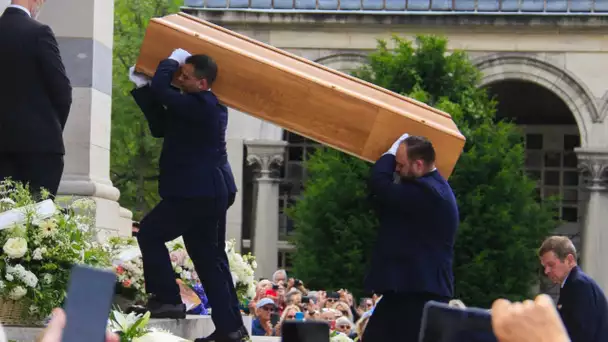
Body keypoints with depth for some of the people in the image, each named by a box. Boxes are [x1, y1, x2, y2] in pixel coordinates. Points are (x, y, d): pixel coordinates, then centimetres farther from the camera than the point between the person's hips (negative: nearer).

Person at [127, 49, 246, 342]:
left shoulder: (199, 105, -18)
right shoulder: (206, 106, 15)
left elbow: (162, 90, -23)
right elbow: (161, 126, 19)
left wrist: (172, 61, -6)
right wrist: (142, 87, 17)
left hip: (197, 192, -10)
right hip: (209, 191, 10)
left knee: (150, 233, 0)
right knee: (210, 258, 12)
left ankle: (167, 299, 1)